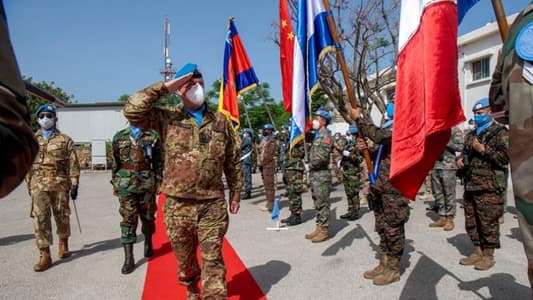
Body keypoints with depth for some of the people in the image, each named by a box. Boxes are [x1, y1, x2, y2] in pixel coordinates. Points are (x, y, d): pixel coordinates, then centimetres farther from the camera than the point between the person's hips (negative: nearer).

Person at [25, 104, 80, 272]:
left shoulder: (65, 140, 4)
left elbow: (73, 164, 0)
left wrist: (74, 184, -5)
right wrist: (29, 185, 12)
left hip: (60, 184, -1)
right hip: (39, 184, 1)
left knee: (62, 216, 9)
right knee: (40, 217, -7)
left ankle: (63, 243, 32)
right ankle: (45, 255, -3)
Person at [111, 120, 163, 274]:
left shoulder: (153, 137, 1)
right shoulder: (119, 137, 6)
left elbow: (158, 162, 3)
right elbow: (115, 162, 11)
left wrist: (159, 181, 0)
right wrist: (114, 183, 11)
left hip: (147, 183, 0)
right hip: (126, 184, 0)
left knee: (147, 216, 13)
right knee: (128, 219, -3)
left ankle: (148, 243, 38)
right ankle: (128, 258, 0)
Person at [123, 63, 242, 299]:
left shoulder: (220, 120, 5)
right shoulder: (167, 118, 0)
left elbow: (233, 160, 10)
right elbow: (132, 110, -15)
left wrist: (236, 191, 10)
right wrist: (164, 88, -11)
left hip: (212, 204, 0)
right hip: (177, 205, 1)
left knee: (212, 260, 1)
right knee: (184, 259, 20)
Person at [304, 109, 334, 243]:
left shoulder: (326, 136, -11)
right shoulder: (317, 135, 17)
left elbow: (322, 157, -21)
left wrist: (309, 166, -10)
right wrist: (310, 168, 7)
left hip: (321, 174, -9)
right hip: (314, 174, 9)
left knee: (322, 203, -3)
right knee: (317, 203, 13)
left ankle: (324, 230, 4)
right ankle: (319, 228, 21)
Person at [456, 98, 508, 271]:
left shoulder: (500, 133, -3)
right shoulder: (471, 135, 19)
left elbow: (506, 157, -13)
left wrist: (483, 150, -16)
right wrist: (460, 160, 10)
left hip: (489, 187, -7)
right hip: (470, 185, 7)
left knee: (488, 222, -2)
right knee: (471, 222, 11)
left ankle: (488, 255, 11)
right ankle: (478, 252, 23)